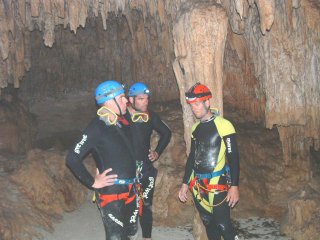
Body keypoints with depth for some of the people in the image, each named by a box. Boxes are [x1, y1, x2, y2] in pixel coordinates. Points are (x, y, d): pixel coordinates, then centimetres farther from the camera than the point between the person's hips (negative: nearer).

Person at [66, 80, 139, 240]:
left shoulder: (122, 122, 7)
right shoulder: (97, 127, -16)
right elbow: (72, 158, -20)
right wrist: (92, 182, -16)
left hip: (130, 190, 8)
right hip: (110, 193, -8)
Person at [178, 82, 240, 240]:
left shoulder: (223, 125, -11)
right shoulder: (196, 128, 9)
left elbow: (233, 158, -12)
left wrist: (234, 186, -16)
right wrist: (185, 183, 16)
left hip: (218, 185, -6)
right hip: (198, 185, 6)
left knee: (223, 225, -8)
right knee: (208, 224, 14)